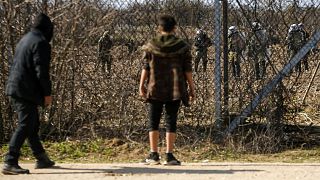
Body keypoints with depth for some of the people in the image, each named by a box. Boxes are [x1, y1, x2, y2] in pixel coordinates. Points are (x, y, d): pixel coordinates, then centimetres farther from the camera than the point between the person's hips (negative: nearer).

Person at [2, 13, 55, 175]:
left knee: (32, 124, 17)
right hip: (26, 91, -10)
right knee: (25, 125, -10)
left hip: (14, 89, 10)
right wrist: (47, 93, -10)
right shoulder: (40, 43, -12)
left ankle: (41, 158, 28)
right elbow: (41, 71, -17)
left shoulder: (24, 40, 17)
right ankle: (10, 162, -16)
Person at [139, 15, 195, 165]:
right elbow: (187, 69, 0)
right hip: (175, 90, 0)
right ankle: (169, 156, 0)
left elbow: (145, 67, -1)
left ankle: (154, 155, 4)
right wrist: (191, 88, 5)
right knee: (171, 121, 3)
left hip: (155, 89, 0)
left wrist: (141, 85, 4)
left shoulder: (151, 45, 2)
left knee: (153, 121, 7)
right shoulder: (182, 46, 1)